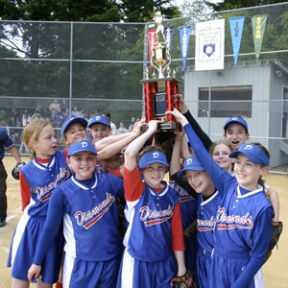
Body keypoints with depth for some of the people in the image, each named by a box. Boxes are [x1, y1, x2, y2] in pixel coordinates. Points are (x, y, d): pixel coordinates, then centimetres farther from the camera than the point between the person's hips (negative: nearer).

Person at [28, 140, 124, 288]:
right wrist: (37, 262, 3)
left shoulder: (109, 181, -5)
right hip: (81, 262, -2)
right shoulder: (62, 192, -11)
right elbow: (50, 229, -3)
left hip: (112, 258, 3)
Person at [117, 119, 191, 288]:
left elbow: (177, 231, 4)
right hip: (137, 262, -3)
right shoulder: (136, 189, -9)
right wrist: (151, 130, -16)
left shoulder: (172, 195, 0)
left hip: (164, 262, 3)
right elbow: (129, 153, -24)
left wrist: (181, 265, 6)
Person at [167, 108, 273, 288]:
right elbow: (202, 153, -3)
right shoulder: (228, 185, -6)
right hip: (217, 264, 5)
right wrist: (184, 121, 0)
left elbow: (258, 256, -14)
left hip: (244, 270, -5)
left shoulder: (262, 207, -19)